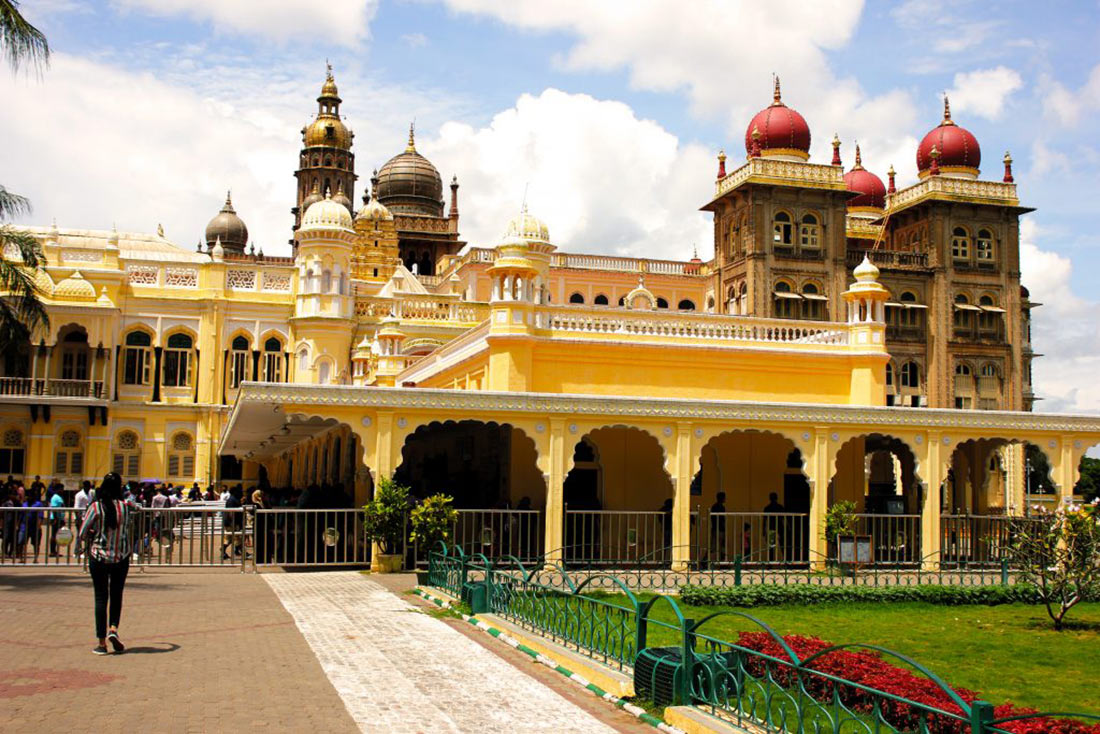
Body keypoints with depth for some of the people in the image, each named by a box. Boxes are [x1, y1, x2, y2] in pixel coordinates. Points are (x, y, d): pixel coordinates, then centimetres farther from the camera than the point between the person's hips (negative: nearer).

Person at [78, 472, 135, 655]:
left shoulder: (95, 507, -11)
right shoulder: (126, 506, -7)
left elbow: (82, 533, -8)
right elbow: (137, 509, 17)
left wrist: (95, 535, 11)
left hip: (98, 557, -1)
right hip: (121, 558, 1)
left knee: (101, 598, 5)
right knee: (116, 596, 17)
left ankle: (101, 642, 5)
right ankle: (113, 628, -2)